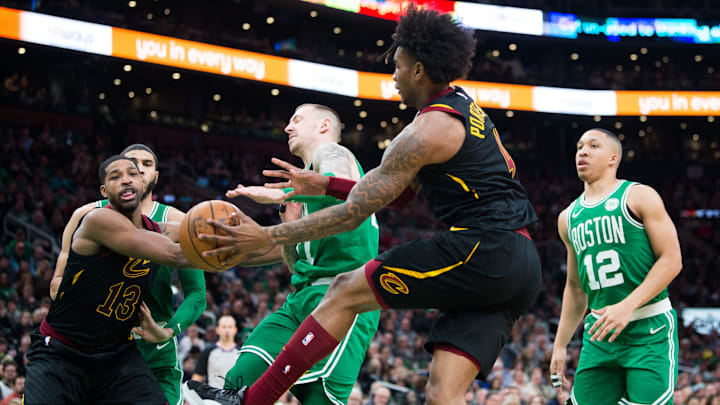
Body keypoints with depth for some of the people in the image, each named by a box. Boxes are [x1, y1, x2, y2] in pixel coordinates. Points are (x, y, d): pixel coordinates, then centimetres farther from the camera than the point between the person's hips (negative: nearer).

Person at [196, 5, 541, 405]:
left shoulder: (427, 131, -9)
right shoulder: (466, 109, 20)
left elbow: (352, 214, -9)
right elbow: (397, 190, 28)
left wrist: (267, 237, -3)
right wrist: (324, 185, 26)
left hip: (481, 248, -9)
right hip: (522, 268, 9)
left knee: (345, 292, 0)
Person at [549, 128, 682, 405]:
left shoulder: (640, 197, -2)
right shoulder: (568, 218, 15)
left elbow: (672, 260, -9)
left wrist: (627, 306, -19)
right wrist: (560, 345, 18)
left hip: (649, 330, -5)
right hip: (599, 333, 5)